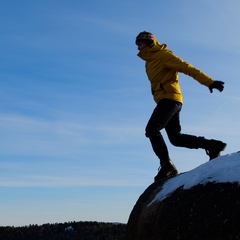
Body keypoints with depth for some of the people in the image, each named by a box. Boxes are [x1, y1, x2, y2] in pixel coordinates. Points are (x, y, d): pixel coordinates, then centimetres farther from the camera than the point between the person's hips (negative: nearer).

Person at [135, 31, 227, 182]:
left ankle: (167, 164, -15)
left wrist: (209, 82, -17)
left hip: (169, 98, -9)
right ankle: (213, 146, 8)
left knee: (151, 130, -15)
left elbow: (187, 68, -11)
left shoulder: (163, 55, -5)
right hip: (166, 101, 9)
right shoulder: (150, 61, 22)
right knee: (176, 138, 7)